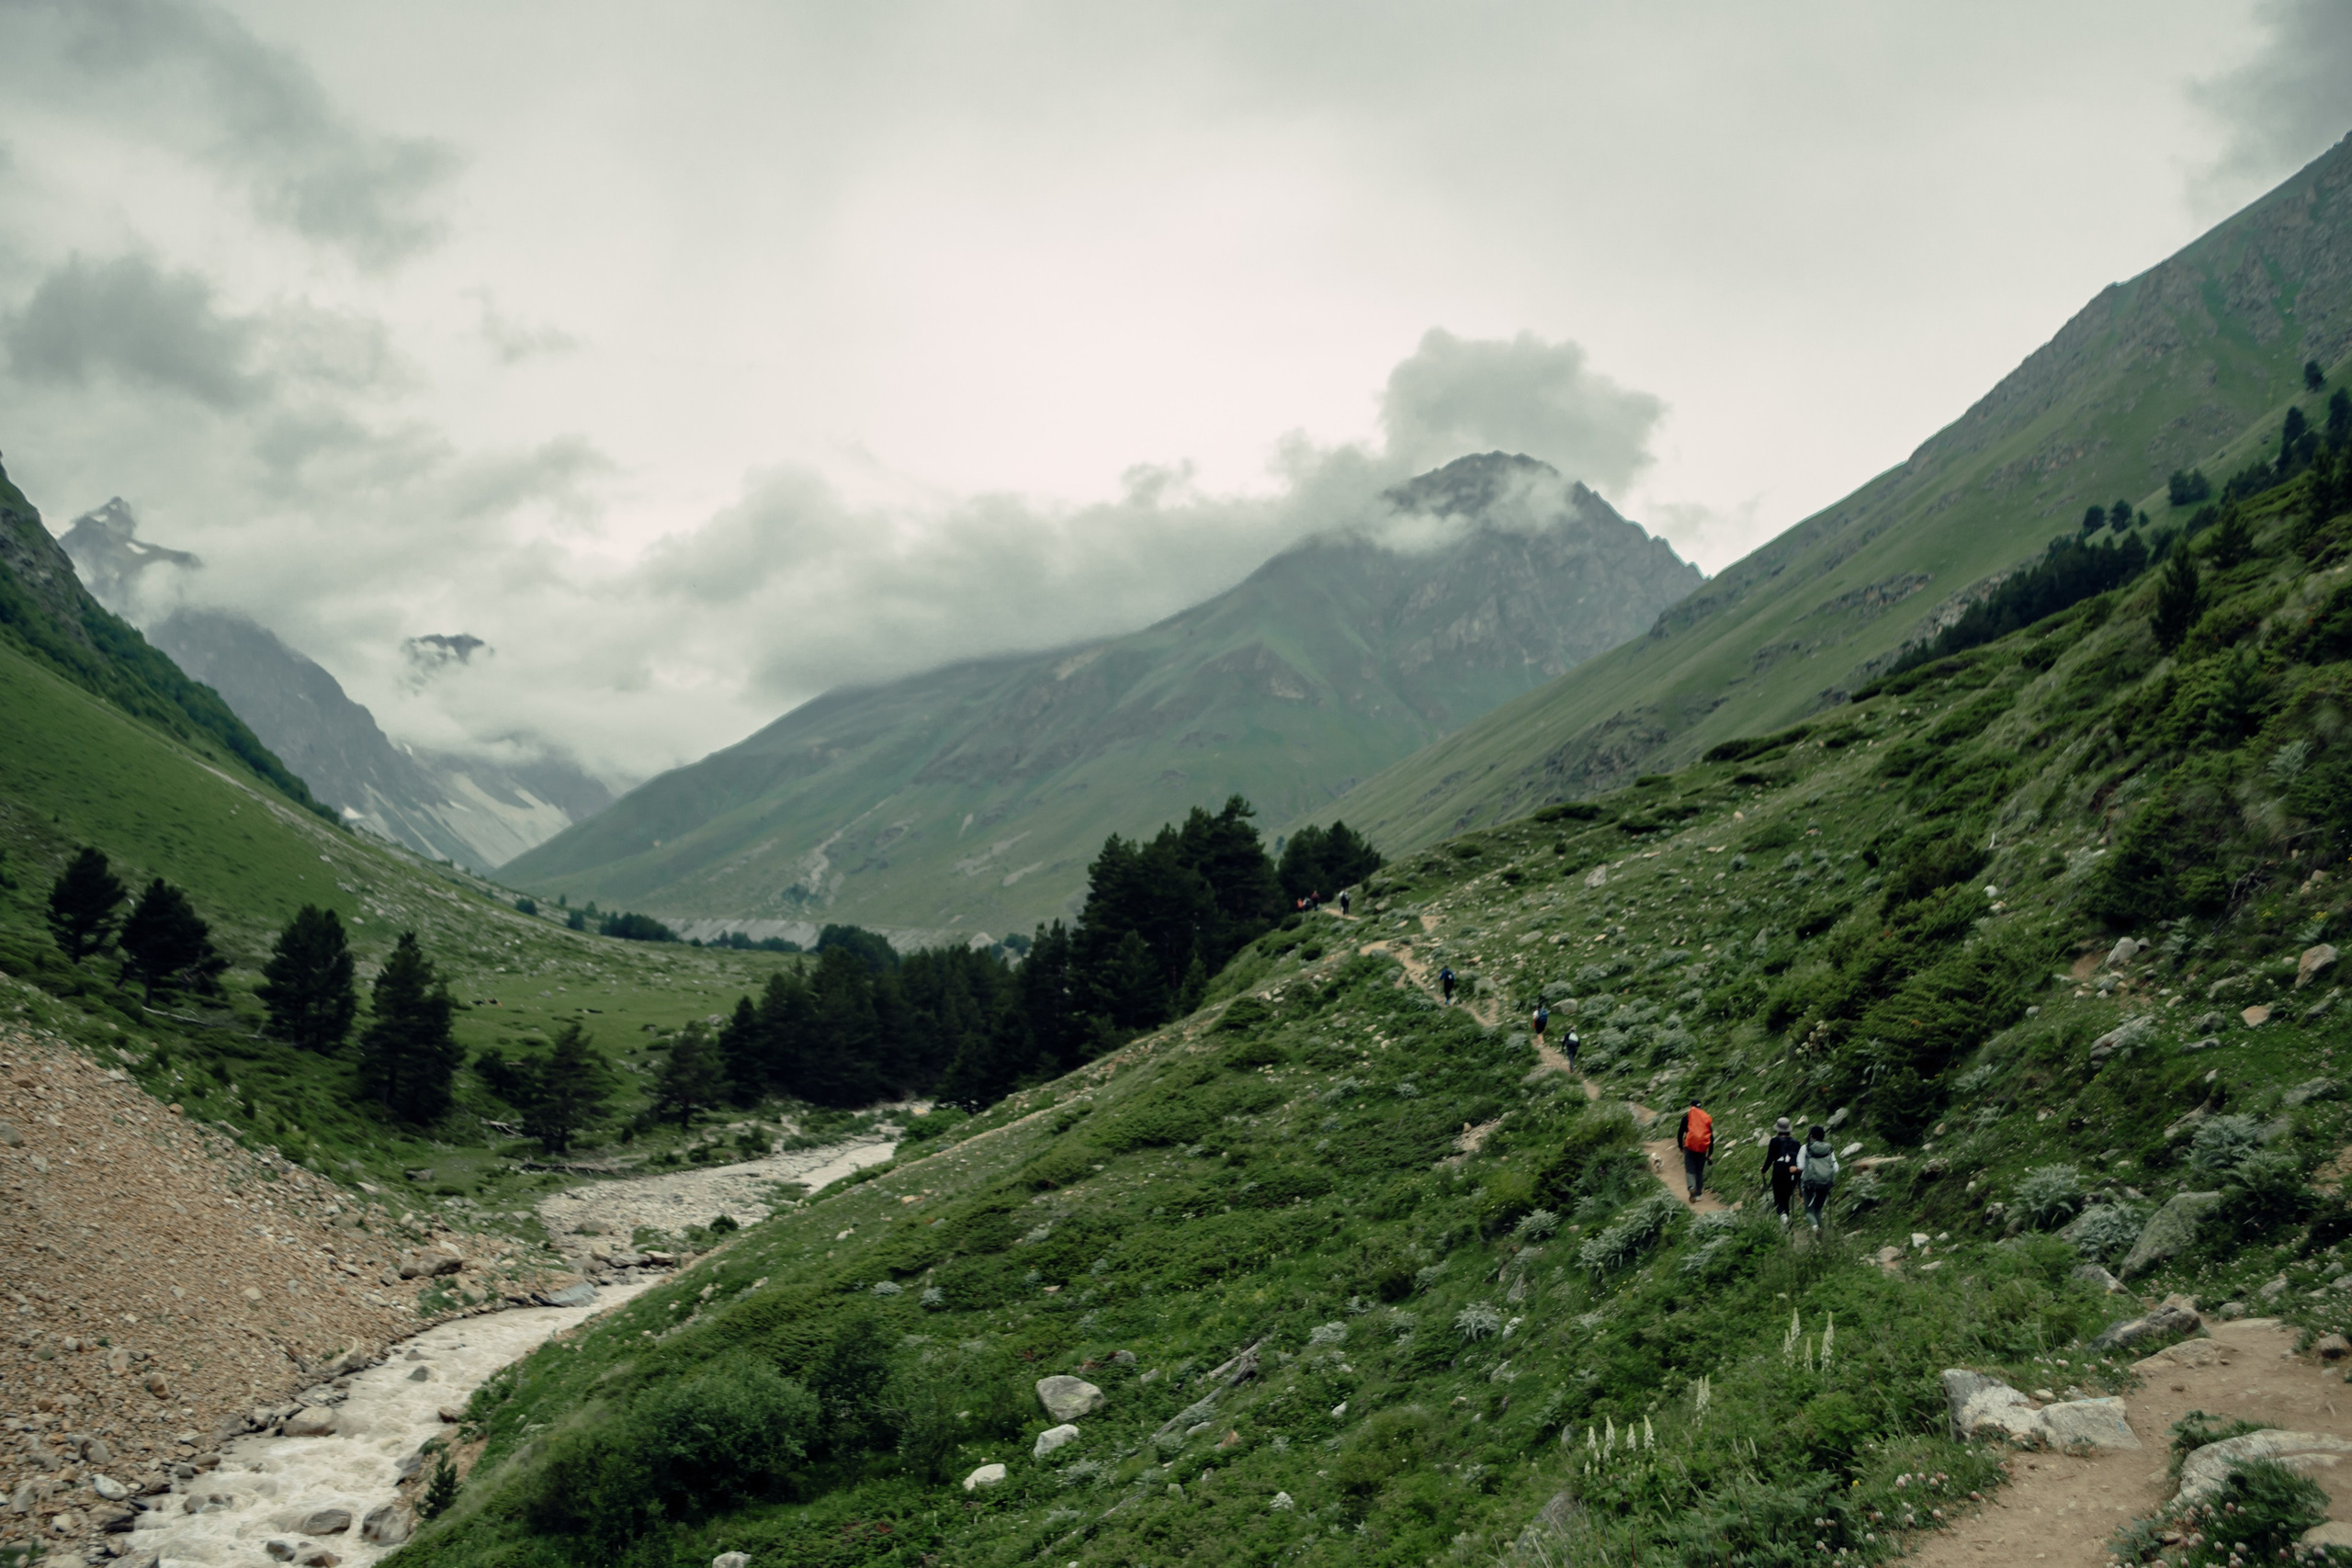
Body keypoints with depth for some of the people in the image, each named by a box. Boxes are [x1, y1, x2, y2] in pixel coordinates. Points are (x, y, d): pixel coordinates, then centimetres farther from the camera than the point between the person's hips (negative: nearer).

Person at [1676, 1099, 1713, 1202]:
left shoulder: (1687, 1117, 2)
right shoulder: (1707, 1118, 8)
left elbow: (1680, 1133, 2)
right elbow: (1711, 1137, 9)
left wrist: (1680, 1146, 14)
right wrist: (1710, 1152, 13)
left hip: (1690, 1147, -2)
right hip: (1702, 1148, 2)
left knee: (1689, 1170, -1)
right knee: (1700, 1171, 11)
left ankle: (1691, 1187, -27)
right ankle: (1698, 1194, 9)